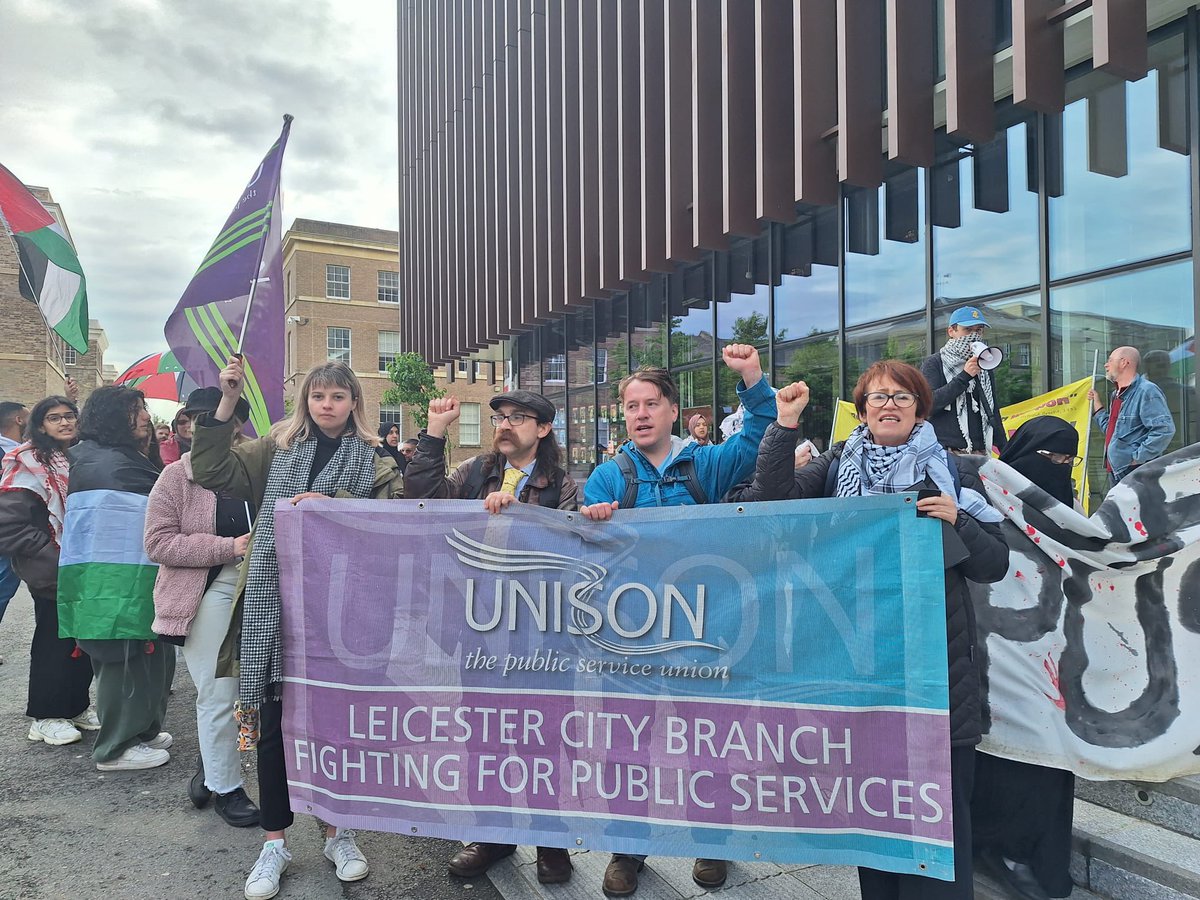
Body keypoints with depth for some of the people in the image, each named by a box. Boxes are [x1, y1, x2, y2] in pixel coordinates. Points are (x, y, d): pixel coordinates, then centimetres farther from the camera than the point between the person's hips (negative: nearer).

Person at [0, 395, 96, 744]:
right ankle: (46, 716, 17)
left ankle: (77, 706, 26)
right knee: (54, 642, 3)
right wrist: (54, 559, -16)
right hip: (53, 575, -6)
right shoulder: (29, 463, -9)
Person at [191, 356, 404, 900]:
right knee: (274, 721, 7)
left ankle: (337, 832, 29)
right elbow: (211, 471, -1)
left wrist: (334, 505, -20)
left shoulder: (375, 460, 5)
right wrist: (228, 402, -9)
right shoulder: (276, 449, 9)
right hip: (275, 605, 1)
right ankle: (275, 842, 24)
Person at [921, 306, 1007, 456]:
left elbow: (994, 412, 25)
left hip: (980, 453, 5)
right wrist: (964, 377, -14)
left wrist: (1006, 450, 20)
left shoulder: (984, 367, 21)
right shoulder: (934, 363, 3)